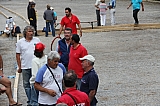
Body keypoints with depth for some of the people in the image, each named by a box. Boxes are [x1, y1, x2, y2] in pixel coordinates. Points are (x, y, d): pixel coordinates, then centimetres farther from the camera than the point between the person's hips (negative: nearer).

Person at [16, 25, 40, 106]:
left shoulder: (37, 40, 4)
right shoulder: (20, 42, 3)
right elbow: (18, 55, 5)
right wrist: (19, 67, 2)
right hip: (25, 67, 1)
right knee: (26, 84, 7)